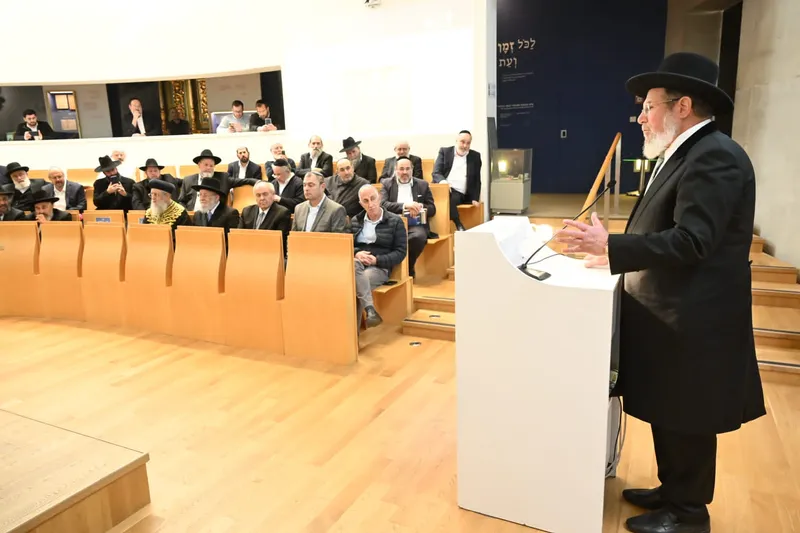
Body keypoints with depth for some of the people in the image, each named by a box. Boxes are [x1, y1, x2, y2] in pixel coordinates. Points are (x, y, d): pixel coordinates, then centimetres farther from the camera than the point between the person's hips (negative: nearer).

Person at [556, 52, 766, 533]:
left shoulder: (714, 156, -19)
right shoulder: (687, 154, 14)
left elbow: (691, 241, -27)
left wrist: (610, 246, -26)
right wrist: (619, 255, 5)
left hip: (692, 322, -10)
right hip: (668, 314, 10)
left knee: (688, 421, 7)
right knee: (667, 415, 20)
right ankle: (673, 493, 37)